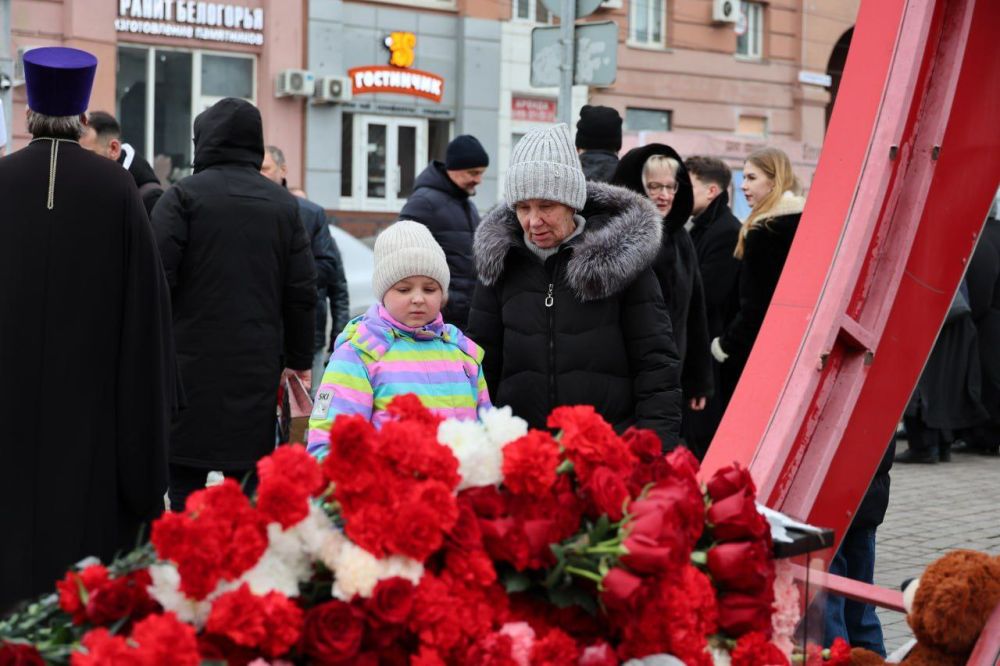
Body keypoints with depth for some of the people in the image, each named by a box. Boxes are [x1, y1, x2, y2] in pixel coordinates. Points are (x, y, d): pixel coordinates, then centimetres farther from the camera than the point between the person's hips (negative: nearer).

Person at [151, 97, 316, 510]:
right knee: (248, 479, 7)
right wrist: (299, 360, 17)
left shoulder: (184, 196, -3)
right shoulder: (284, 205, 11)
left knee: (185, 480, 0)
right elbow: (302, 292, 10)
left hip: (191, 361, -3)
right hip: (257, 366, 4)